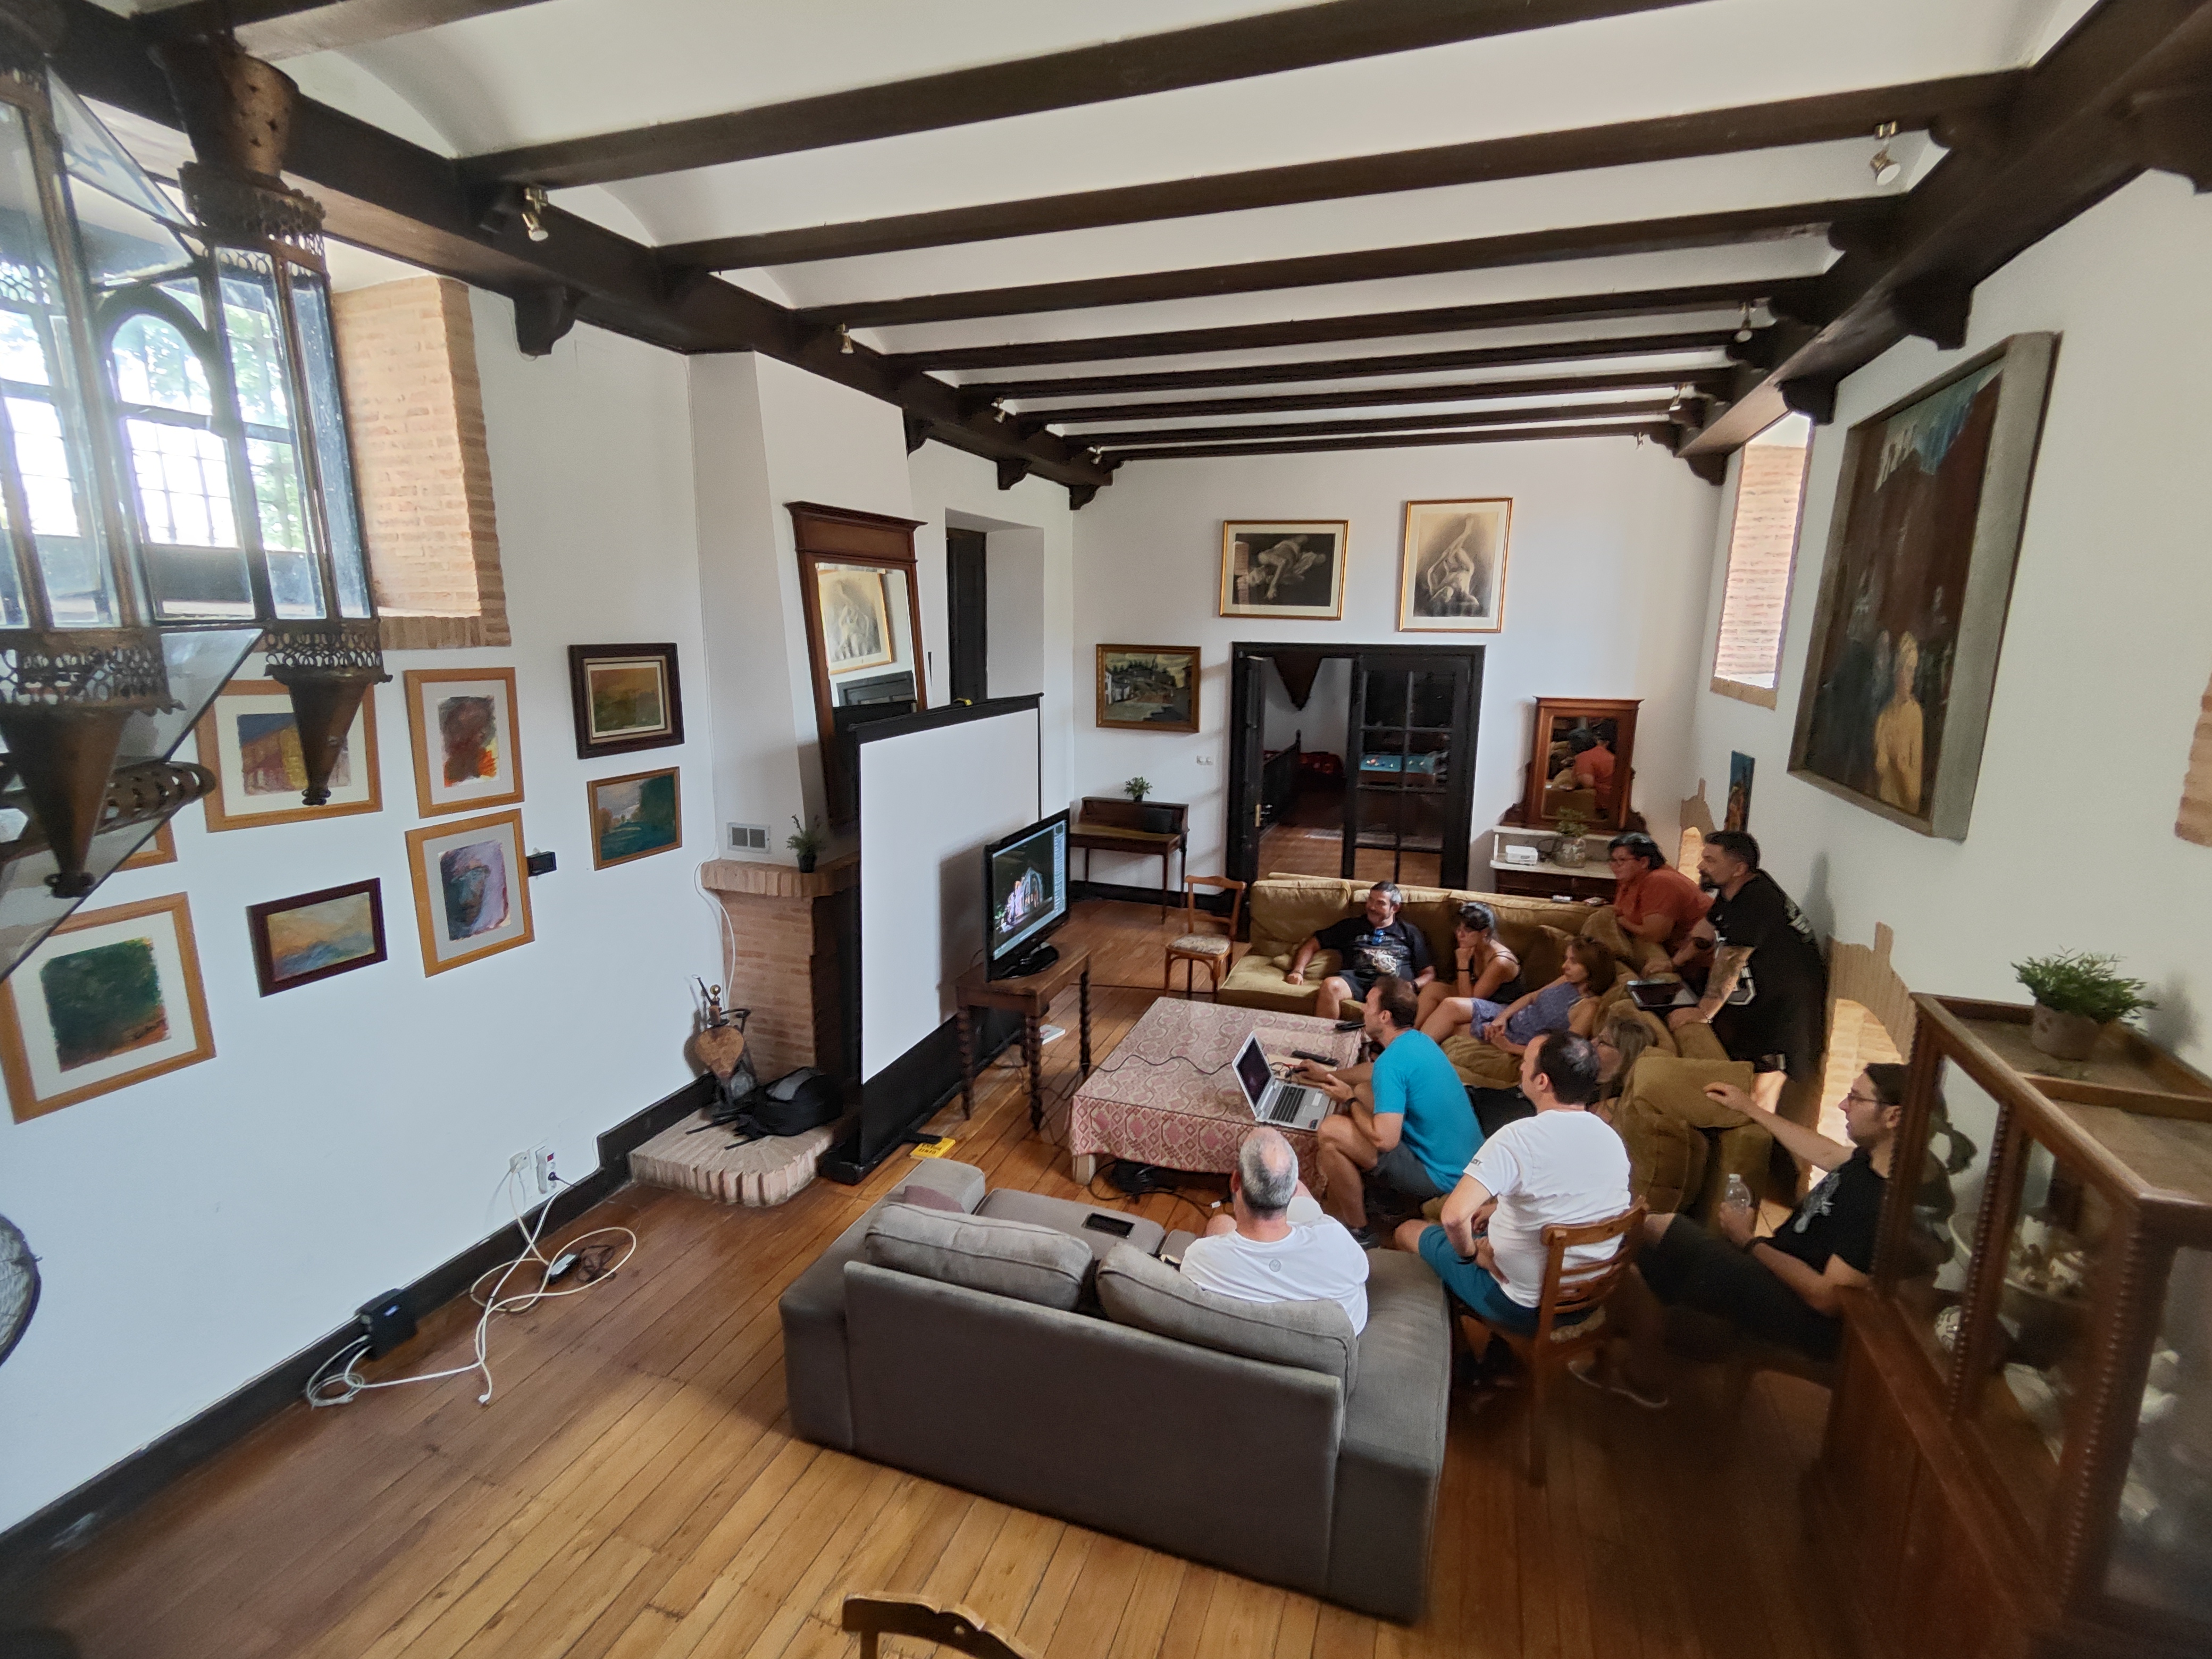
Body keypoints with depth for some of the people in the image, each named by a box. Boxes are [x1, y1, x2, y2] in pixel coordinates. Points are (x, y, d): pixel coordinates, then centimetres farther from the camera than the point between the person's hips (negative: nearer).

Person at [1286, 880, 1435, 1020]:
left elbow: (1428, 973, 20)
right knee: (1331, 986, -37)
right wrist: (1298, 971, 6)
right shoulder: (1351, 926, 28)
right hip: (1357, 980, 1)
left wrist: (1411, 987, -4)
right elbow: (1311, 945, 25)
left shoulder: (1410, 933, 26)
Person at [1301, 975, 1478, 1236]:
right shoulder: (1416, 1039, 5)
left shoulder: (1392, 1062, -25)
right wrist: (1329, 1074, 34)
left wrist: (1349, 1100, -13)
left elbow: (1384, 1139, -30)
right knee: (1364, 1091, 17)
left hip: (1442, 1177, -10)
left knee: (1331, 1131, -17)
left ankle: (1355, 1230, 3)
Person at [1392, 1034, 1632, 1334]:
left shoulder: (1519, 1138, -29)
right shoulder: (1613, 1139, -6)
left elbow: (1454, 1216, -36)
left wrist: (1470, 1251, -15)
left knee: (1409, 1231, 14)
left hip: (1522, 1308, -6)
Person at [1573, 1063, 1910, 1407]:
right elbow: (1827, 1153, 25)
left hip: (1806, 1321, -10)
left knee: (1656, 1228, -17)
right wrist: (1751, 1108, 29)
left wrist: (1748, 1241, -16)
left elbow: (1827, 1297, -27)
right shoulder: (1869, 1160, 0)